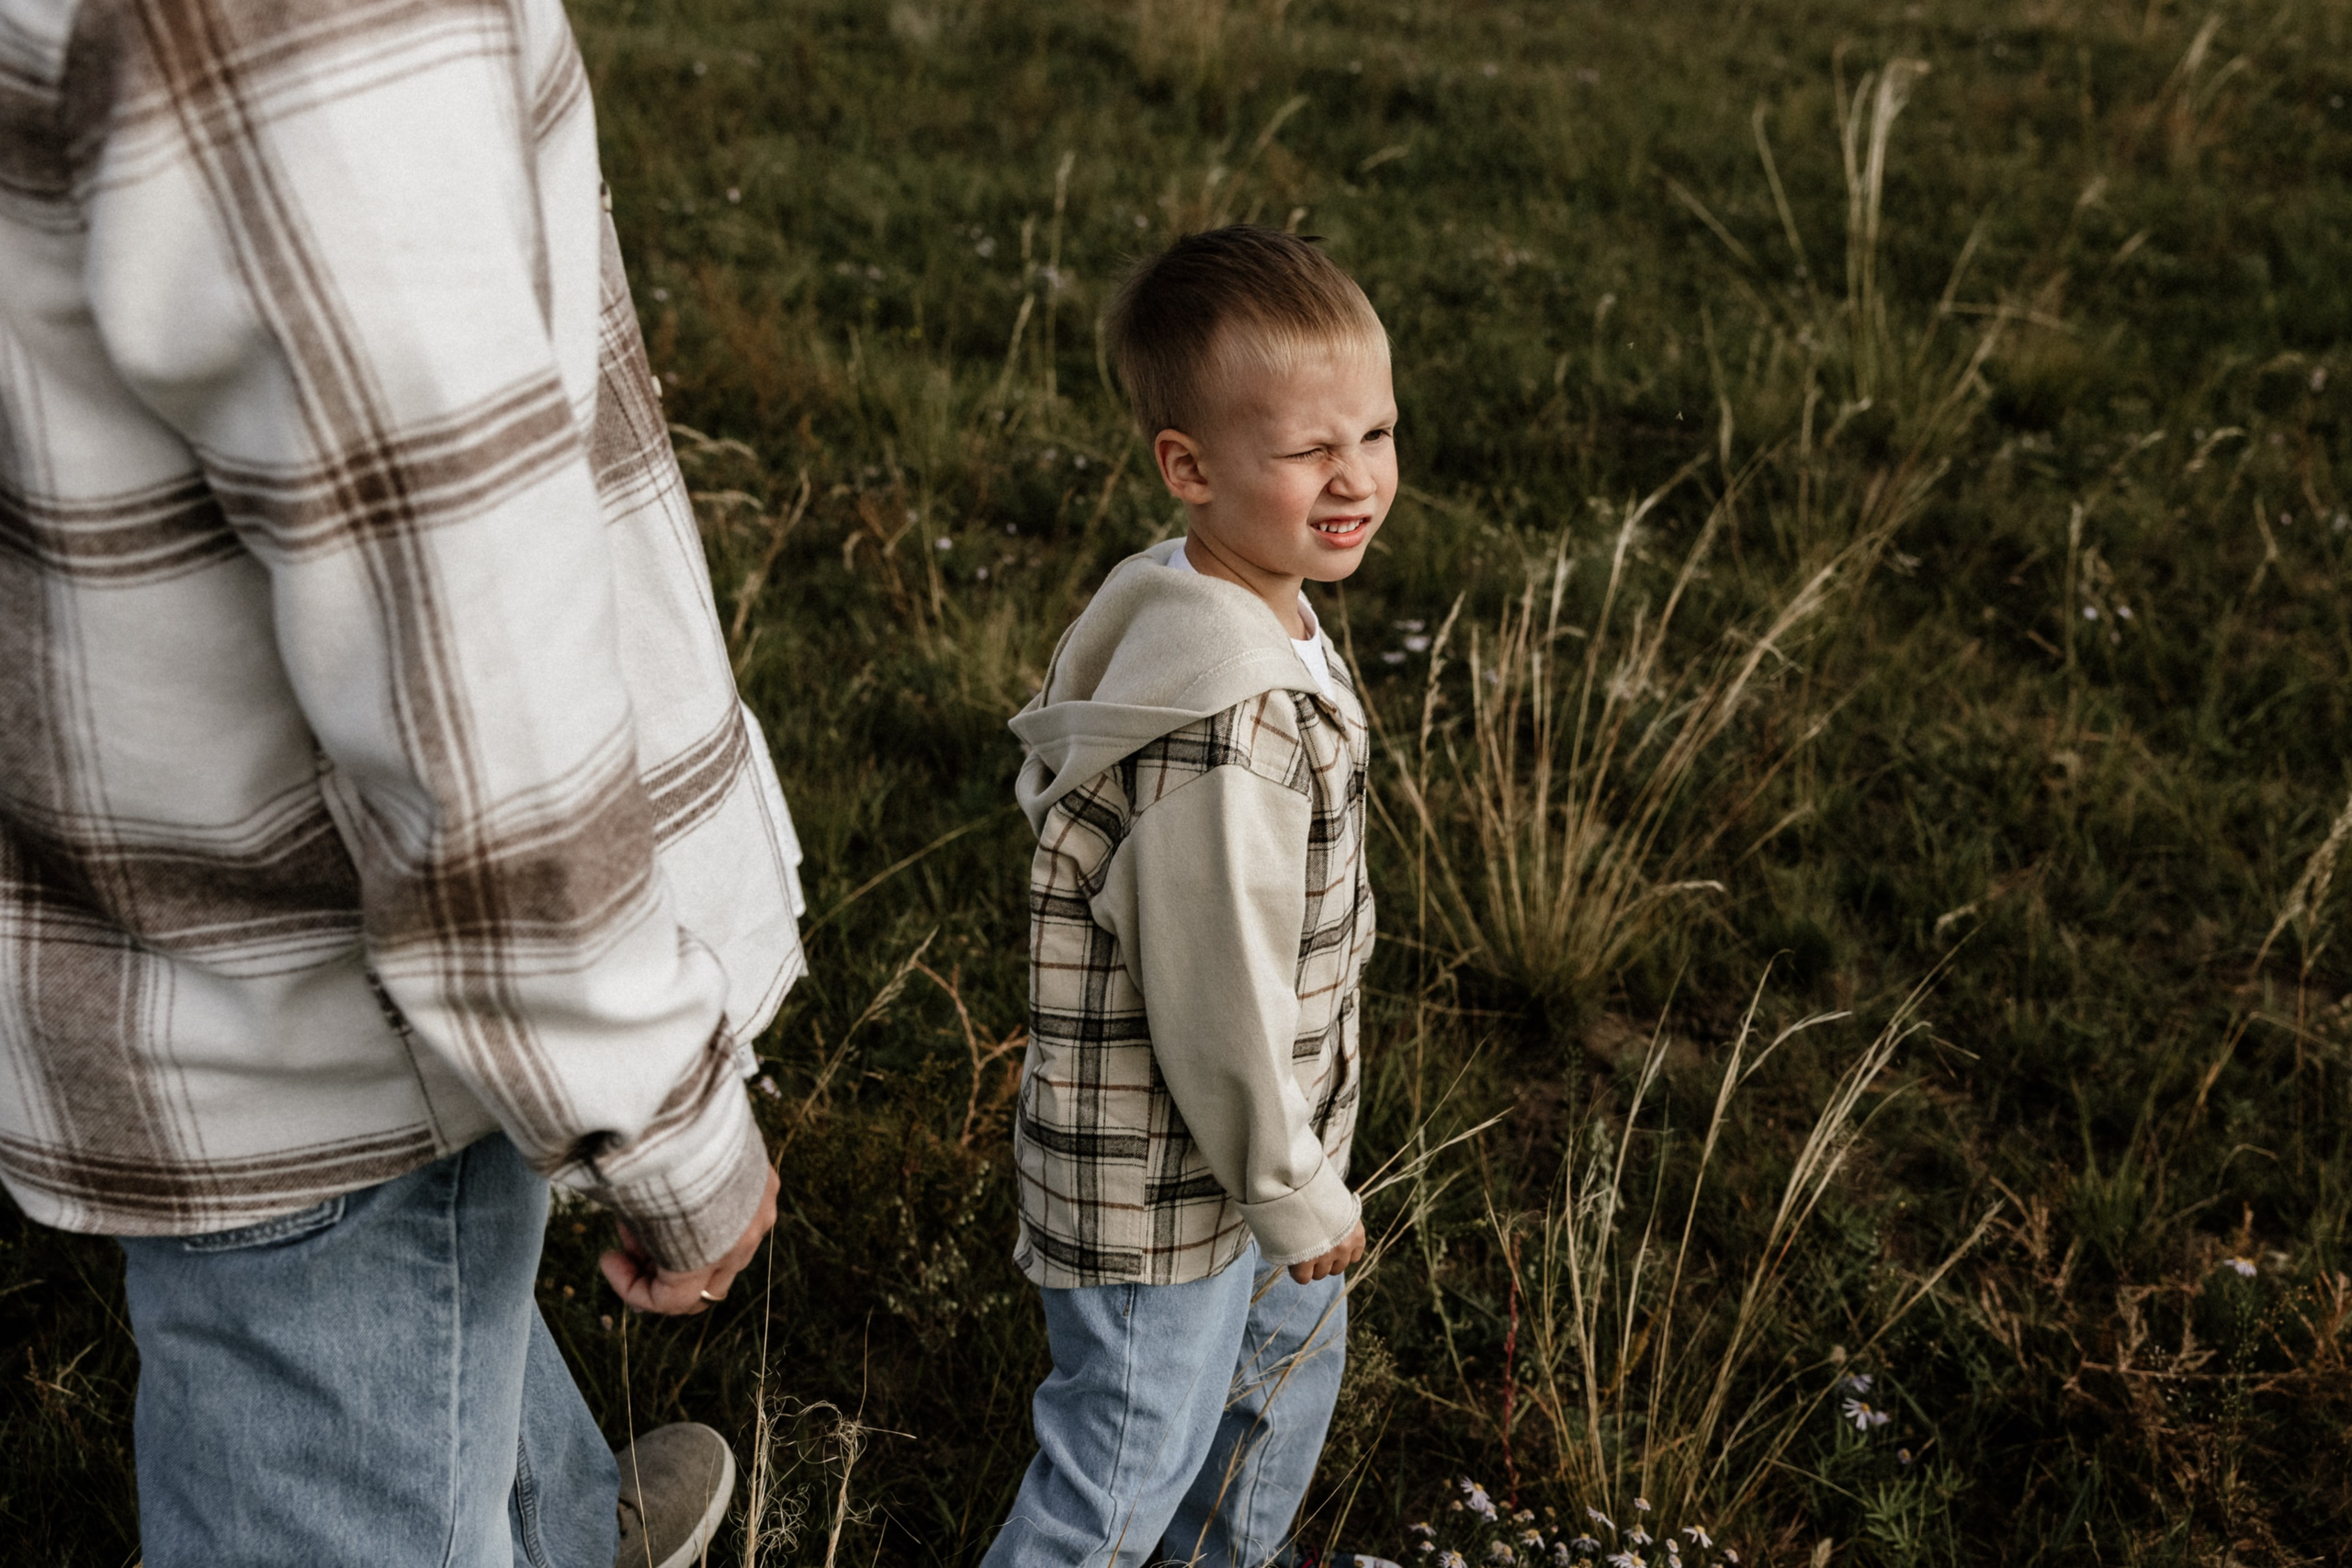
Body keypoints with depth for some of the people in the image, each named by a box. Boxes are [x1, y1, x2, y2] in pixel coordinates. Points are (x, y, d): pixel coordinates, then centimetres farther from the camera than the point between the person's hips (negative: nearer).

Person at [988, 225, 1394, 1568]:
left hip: (1250, 1131, 10)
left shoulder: (1222, 612, -4)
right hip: (1164, 1180, -10)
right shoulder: (1225, 735, -35)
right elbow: (1217, 1001, -28)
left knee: (1291, 1358, 32)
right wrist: (1299, 1196, -12)